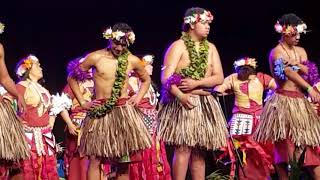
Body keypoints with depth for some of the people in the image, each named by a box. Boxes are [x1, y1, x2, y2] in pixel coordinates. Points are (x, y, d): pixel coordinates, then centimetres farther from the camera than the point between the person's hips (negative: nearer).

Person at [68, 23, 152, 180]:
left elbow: (146, 80, 22)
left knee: (124, 162, 3)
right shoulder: (95, 57, -5)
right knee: (95, 160, -6)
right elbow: (72, 78, 6)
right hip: (100, 112, -2)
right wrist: (82, 102, 1)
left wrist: (138, 97, 7)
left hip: (125, 112, 2)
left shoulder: (132, 60, 2)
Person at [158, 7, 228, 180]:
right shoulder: (178, 46, -3)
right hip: (183, 103, -5)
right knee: (183, 148, -11)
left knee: (199, 151, 7)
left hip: (206, 105, 5)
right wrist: (180, 96, -28)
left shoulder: (211, 48, 13)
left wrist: (196, 83, -12)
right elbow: (166, 77, -12)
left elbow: (219, 78, 4)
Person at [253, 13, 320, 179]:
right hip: (283, 101, -7)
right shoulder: (277, 51, -7)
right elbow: (288, 72, -21)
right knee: (284, 144, -4)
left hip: (300, 101, 7)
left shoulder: (300, 51, 15)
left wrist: (297, 64, -16)